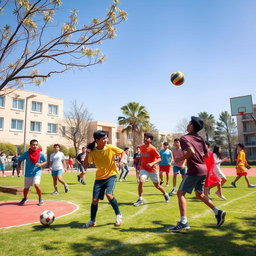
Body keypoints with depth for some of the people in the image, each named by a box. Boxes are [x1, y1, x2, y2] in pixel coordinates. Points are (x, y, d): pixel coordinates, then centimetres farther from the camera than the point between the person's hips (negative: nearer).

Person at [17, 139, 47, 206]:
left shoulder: (40, 154, -10)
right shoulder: (26, 153, -9)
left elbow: (45, 162, 2)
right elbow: (20, 159, 4)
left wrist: (41, 164, -18)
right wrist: (18, 166, -12)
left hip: (37, 172, -2)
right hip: (28, 173, 2)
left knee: (36, 185, -23)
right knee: (26, 187, 14)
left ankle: (40, 199, 2)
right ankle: (25, 198, 47)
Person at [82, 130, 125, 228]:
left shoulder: (110, 148, -12)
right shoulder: (93, 152, -10)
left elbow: (122, 152, 4)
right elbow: (85, 166, -11)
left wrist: (122, 160, -14)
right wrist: (87, 154, -24)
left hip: (111, 175, -2)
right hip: (99, 177, 2)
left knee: (109, 194, -23)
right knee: (95, 199, 1)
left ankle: (118, 215, 2)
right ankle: (92, 221, 25)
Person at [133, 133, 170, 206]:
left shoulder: (153, 149, -16)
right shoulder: (141, 147, 0)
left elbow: (159, 159, -18)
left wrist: (152, 163, -32)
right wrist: (140, 165, 17)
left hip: (153, 170, -3)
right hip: (144, 169, 3)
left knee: (157, 186, 12)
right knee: (141, 181, -22)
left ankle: (165, 194, 43)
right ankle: (140, 199, -8)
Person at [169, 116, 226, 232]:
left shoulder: (184, 138, -9)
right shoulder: (200, 138, 13)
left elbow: (191, 151, -25)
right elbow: (206, 154, 16)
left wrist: (181, 159, -11)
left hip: (194, 170, -8)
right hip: (203, 169, 8)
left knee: (180, 193, -3)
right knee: (200, 194, 24)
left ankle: (183, 222, -8)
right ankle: (218, 212, 18)